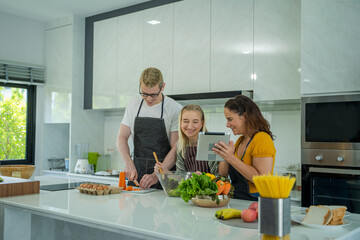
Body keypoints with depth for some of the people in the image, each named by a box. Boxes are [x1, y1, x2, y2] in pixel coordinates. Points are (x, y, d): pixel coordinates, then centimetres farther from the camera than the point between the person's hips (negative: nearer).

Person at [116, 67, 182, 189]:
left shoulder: (175, 109, -6)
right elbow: (121, 138, 7)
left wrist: (157, 175, -19)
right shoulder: (133, 105, 6)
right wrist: (128, 163, -9)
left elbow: (176, 148, -10)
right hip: (136, 174, 3)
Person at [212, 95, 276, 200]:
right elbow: (223, 173, 15)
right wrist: (225, 156, -5)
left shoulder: (262, 139, -11)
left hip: (255, 203, -7)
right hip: (238, 201, 7)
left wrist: (232, 158, -22)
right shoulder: (240, 140, 15)